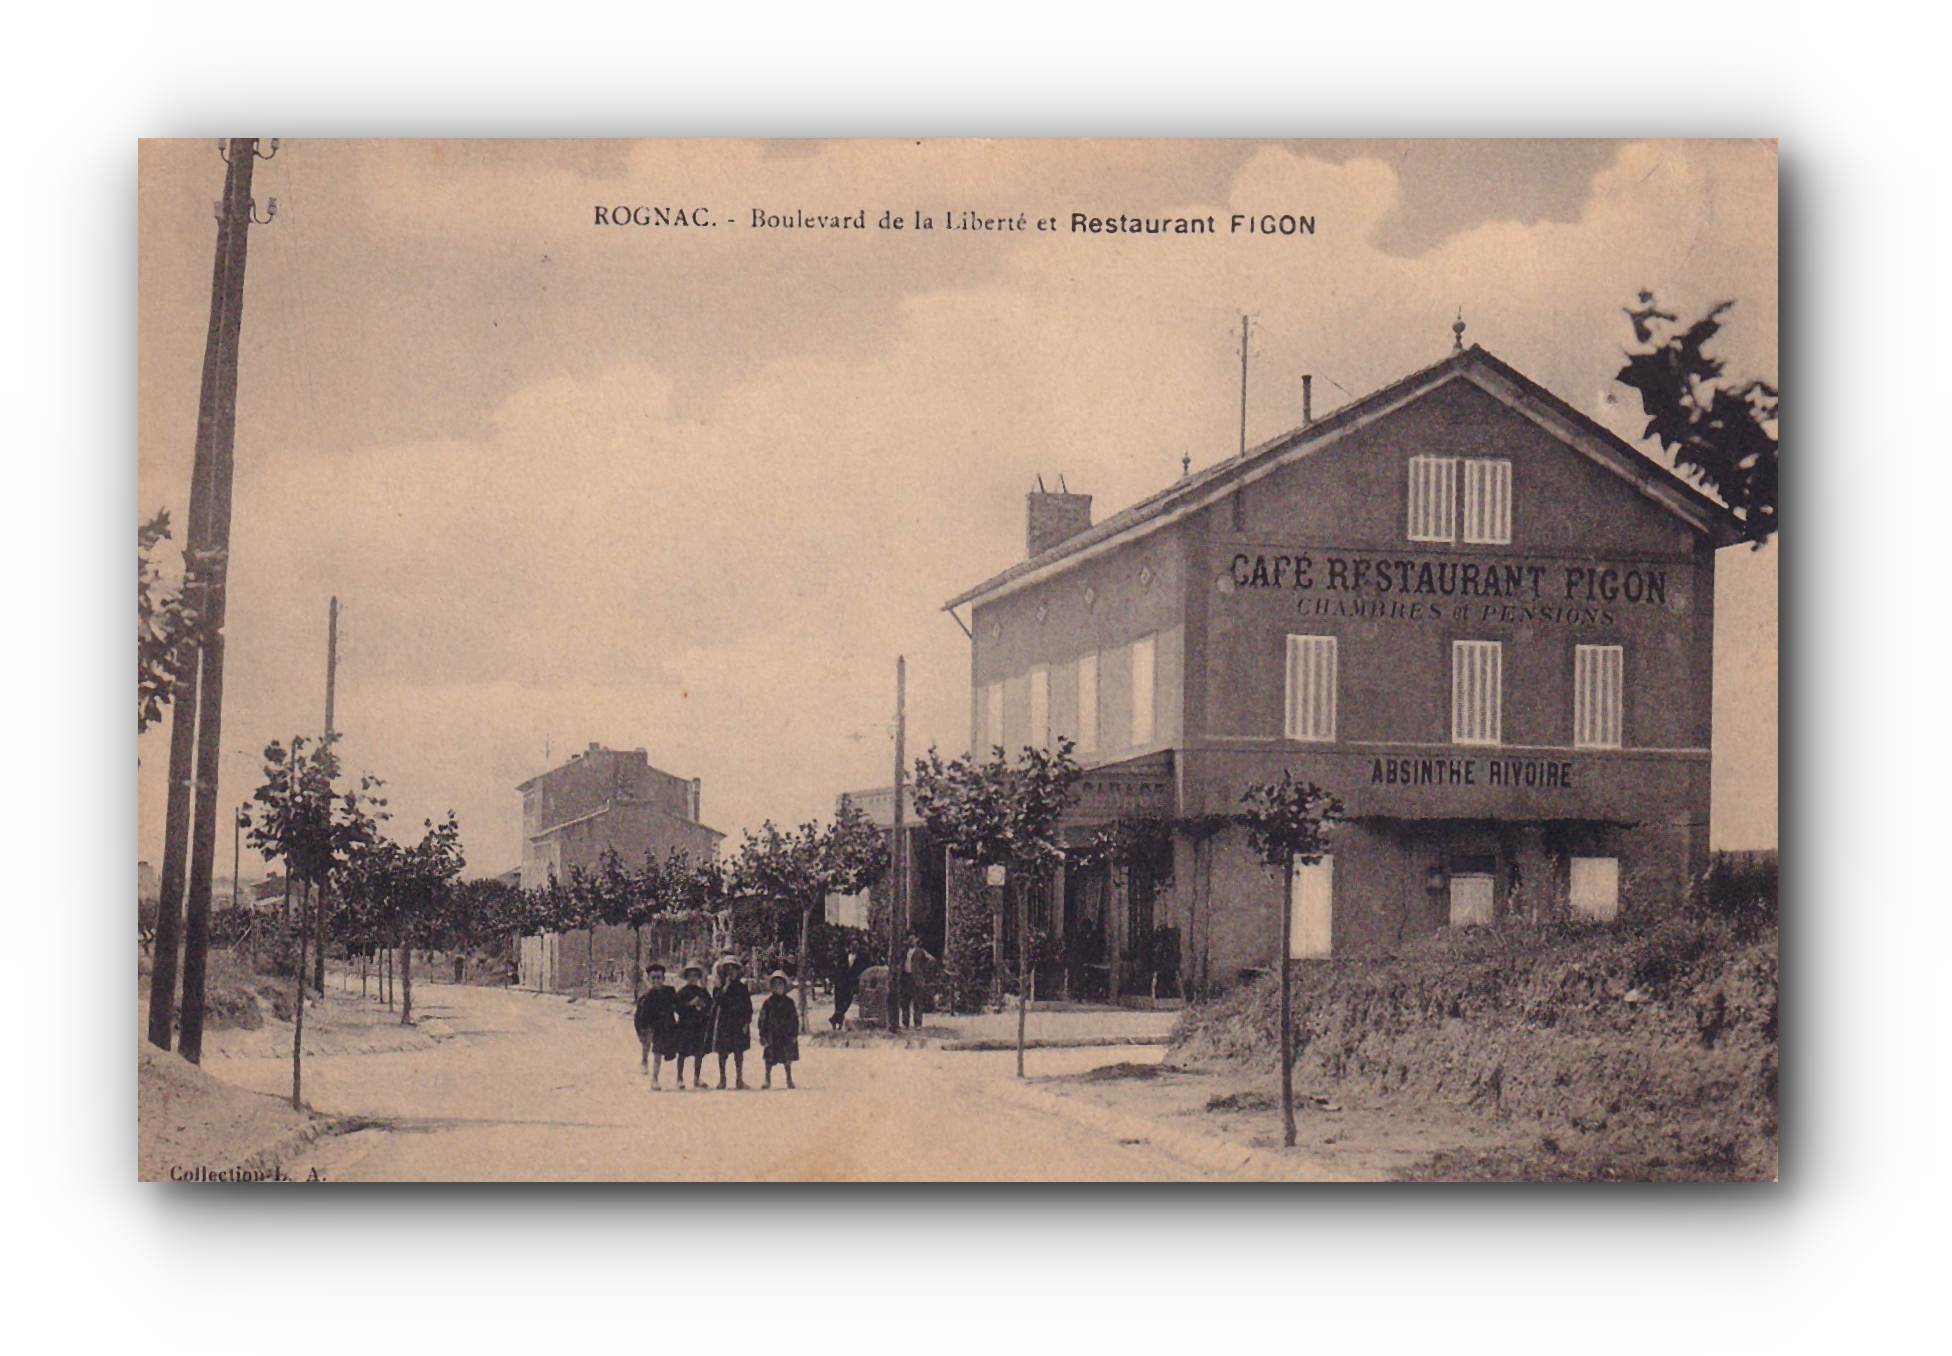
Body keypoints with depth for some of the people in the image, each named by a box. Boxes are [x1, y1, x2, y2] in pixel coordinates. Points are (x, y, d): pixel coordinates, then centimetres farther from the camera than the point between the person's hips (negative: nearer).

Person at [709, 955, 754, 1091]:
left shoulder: (742, 988, 6)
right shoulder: (720, 987, 3)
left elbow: (748, 1007, 7)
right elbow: (717, 1001, -15)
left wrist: (747, 1022, -2)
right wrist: (726, 986, -16)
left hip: (739, 1023, 1)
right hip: (723, 1022, -1)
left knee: (739, 1051, 2)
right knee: (722, 1052, 2)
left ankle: (740, 1079, 8)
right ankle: (722, 1079, 10)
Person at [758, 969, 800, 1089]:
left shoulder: (789, 1002, 1)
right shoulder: (768, 1002, -2)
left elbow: (795, 1019, 3)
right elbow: (762, 1019, 0)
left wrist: (795, 1034, -1)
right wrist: (762, 1035, -4)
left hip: (786, 1035, 1)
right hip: (771, 1036, -1)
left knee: (788, 1059, 8)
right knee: (769, 1059, 1)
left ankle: (789, 1079, 21)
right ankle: (767, 1079, 13)